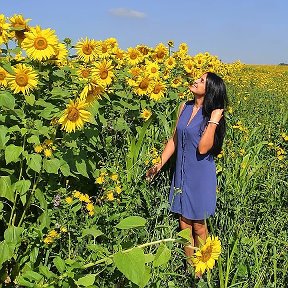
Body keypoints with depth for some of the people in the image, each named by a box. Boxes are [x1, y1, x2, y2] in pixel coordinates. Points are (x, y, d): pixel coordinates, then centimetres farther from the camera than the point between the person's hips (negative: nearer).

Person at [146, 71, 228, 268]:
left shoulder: (212, 114, -13)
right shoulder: (185, 107, 3)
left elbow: (203, 148, -24)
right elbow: (174, 139, 9)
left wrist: (213, 121, -24)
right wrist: (159, 164, 7)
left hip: (201, 176, -5)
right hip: (182, 173, 5)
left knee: (198, 225, 9)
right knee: (184, 223, 13)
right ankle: (189, 266, 29)